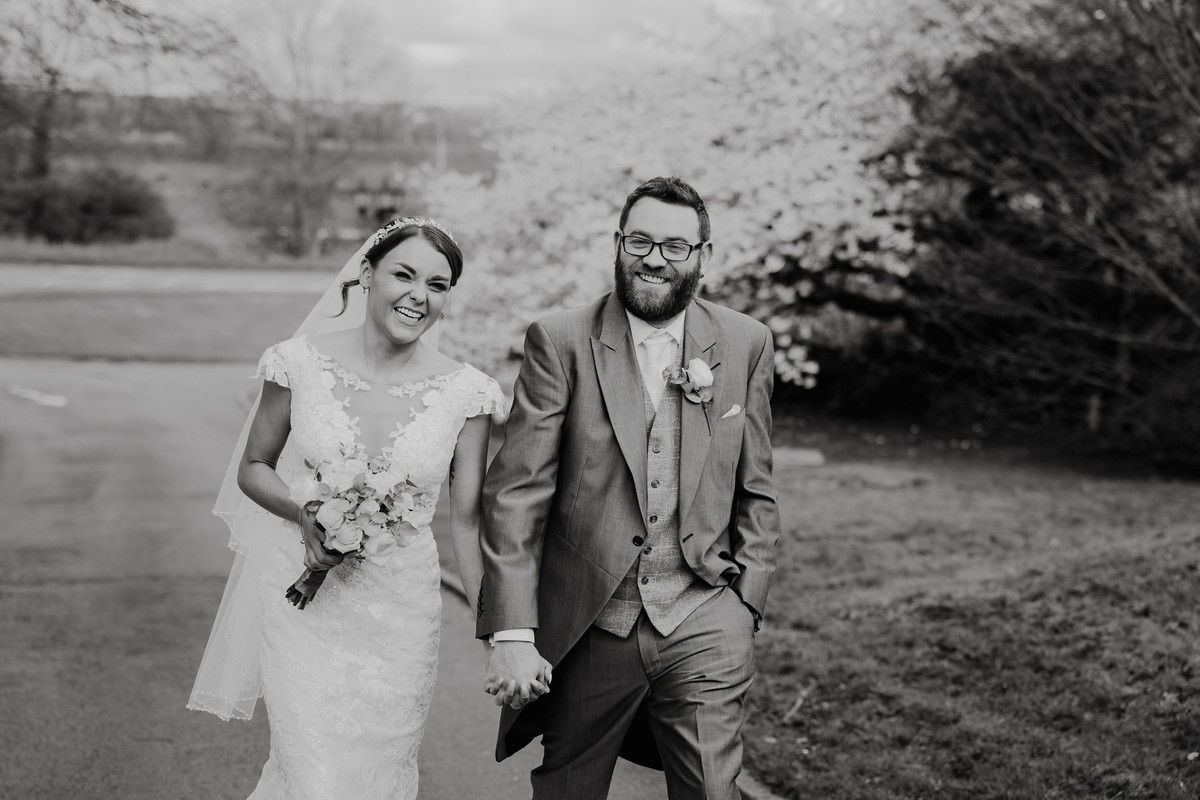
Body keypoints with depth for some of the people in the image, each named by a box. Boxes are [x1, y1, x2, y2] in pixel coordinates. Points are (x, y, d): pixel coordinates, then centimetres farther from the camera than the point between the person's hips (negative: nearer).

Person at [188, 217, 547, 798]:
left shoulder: (466, 394, -7)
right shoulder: (301, 363, -7)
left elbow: (467, 520, -1)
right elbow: (252, 468, 5)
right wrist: (304, 513, -15)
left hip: (400, 616, 1)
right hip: (303, 603, -1)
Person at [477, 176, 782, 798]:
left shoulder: (745, 344, 4)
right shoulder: (560, 342, -5)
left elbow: (755, 492, 11)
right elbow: (515, 492, -9)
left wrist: (745, 603, 2)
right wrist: (512, 633, -16)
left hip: (703, 628, 1)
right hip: (586, 628, -1)